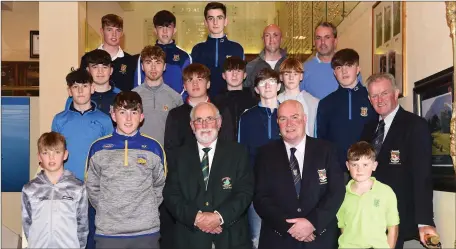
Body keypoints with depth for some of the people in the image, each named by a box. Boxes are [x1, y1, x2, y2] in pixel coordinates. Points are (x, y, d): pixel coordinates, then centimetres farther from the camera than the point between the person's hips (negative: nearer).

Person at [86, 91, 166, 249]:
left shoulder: (153, 147, 1)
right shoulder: (98, 148, 1)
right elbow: (92, 187, 10)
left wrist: (147, 209, 5)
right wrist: (106, 210, 6)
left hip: (146, 231, 0)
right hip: (108, 232, 0)